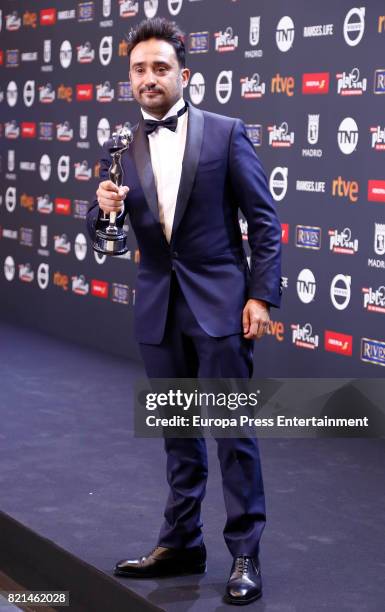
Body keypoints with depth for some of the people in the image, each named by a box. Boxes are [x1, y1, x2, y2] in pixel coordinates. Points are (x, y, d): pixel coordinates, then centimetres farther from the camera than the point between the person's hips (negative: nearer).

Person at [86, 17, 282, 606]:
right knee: (178, 432, 14)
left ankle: (245, 554, 10)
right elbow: (102, 234, 8)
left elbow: (263, 219, -3)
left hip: (219, 304, -4)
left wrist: (262, 296, -10)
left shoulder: (225, 133, -3)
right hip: (158, 310, 4)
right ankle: (181, 544, 26)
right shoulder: (121, 149, 7)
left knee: (233, 429, 0)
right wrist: (105, 207, -15)